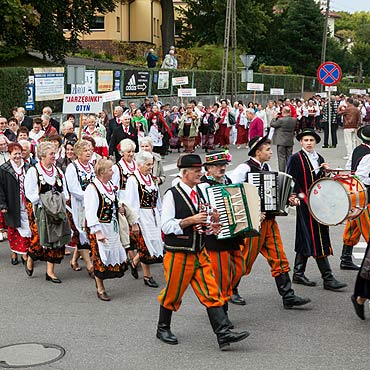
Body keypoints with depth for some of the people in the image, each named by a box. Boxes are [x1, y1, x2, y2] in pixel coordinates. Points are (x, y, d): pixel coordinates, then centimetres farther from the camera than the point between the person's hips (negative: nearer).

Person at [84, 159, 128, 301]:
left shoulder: (110, 185, 9)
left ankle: (99, 280, 27)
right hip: (100, 227, -8)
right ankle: (100, 289, 13)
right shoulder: (92, 188, -18)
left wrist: (118, 209, 9)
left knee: (113, 254, 10)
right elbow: (91, 212, -21)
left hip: (112, 227, 8)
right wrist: (97, 232, -25)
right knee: (100, 257, 0)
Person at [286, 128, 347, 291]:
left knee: (305, 240, 13)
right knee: (317, 240, -8)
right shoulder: (295, 159, -6)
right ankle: (328, 278, -7)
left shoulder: (319, 159, 15)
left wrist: (326, 171, 1)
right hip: (305, 204, -7)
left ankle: (298, 274, 21)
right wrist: (300, 195, -18)